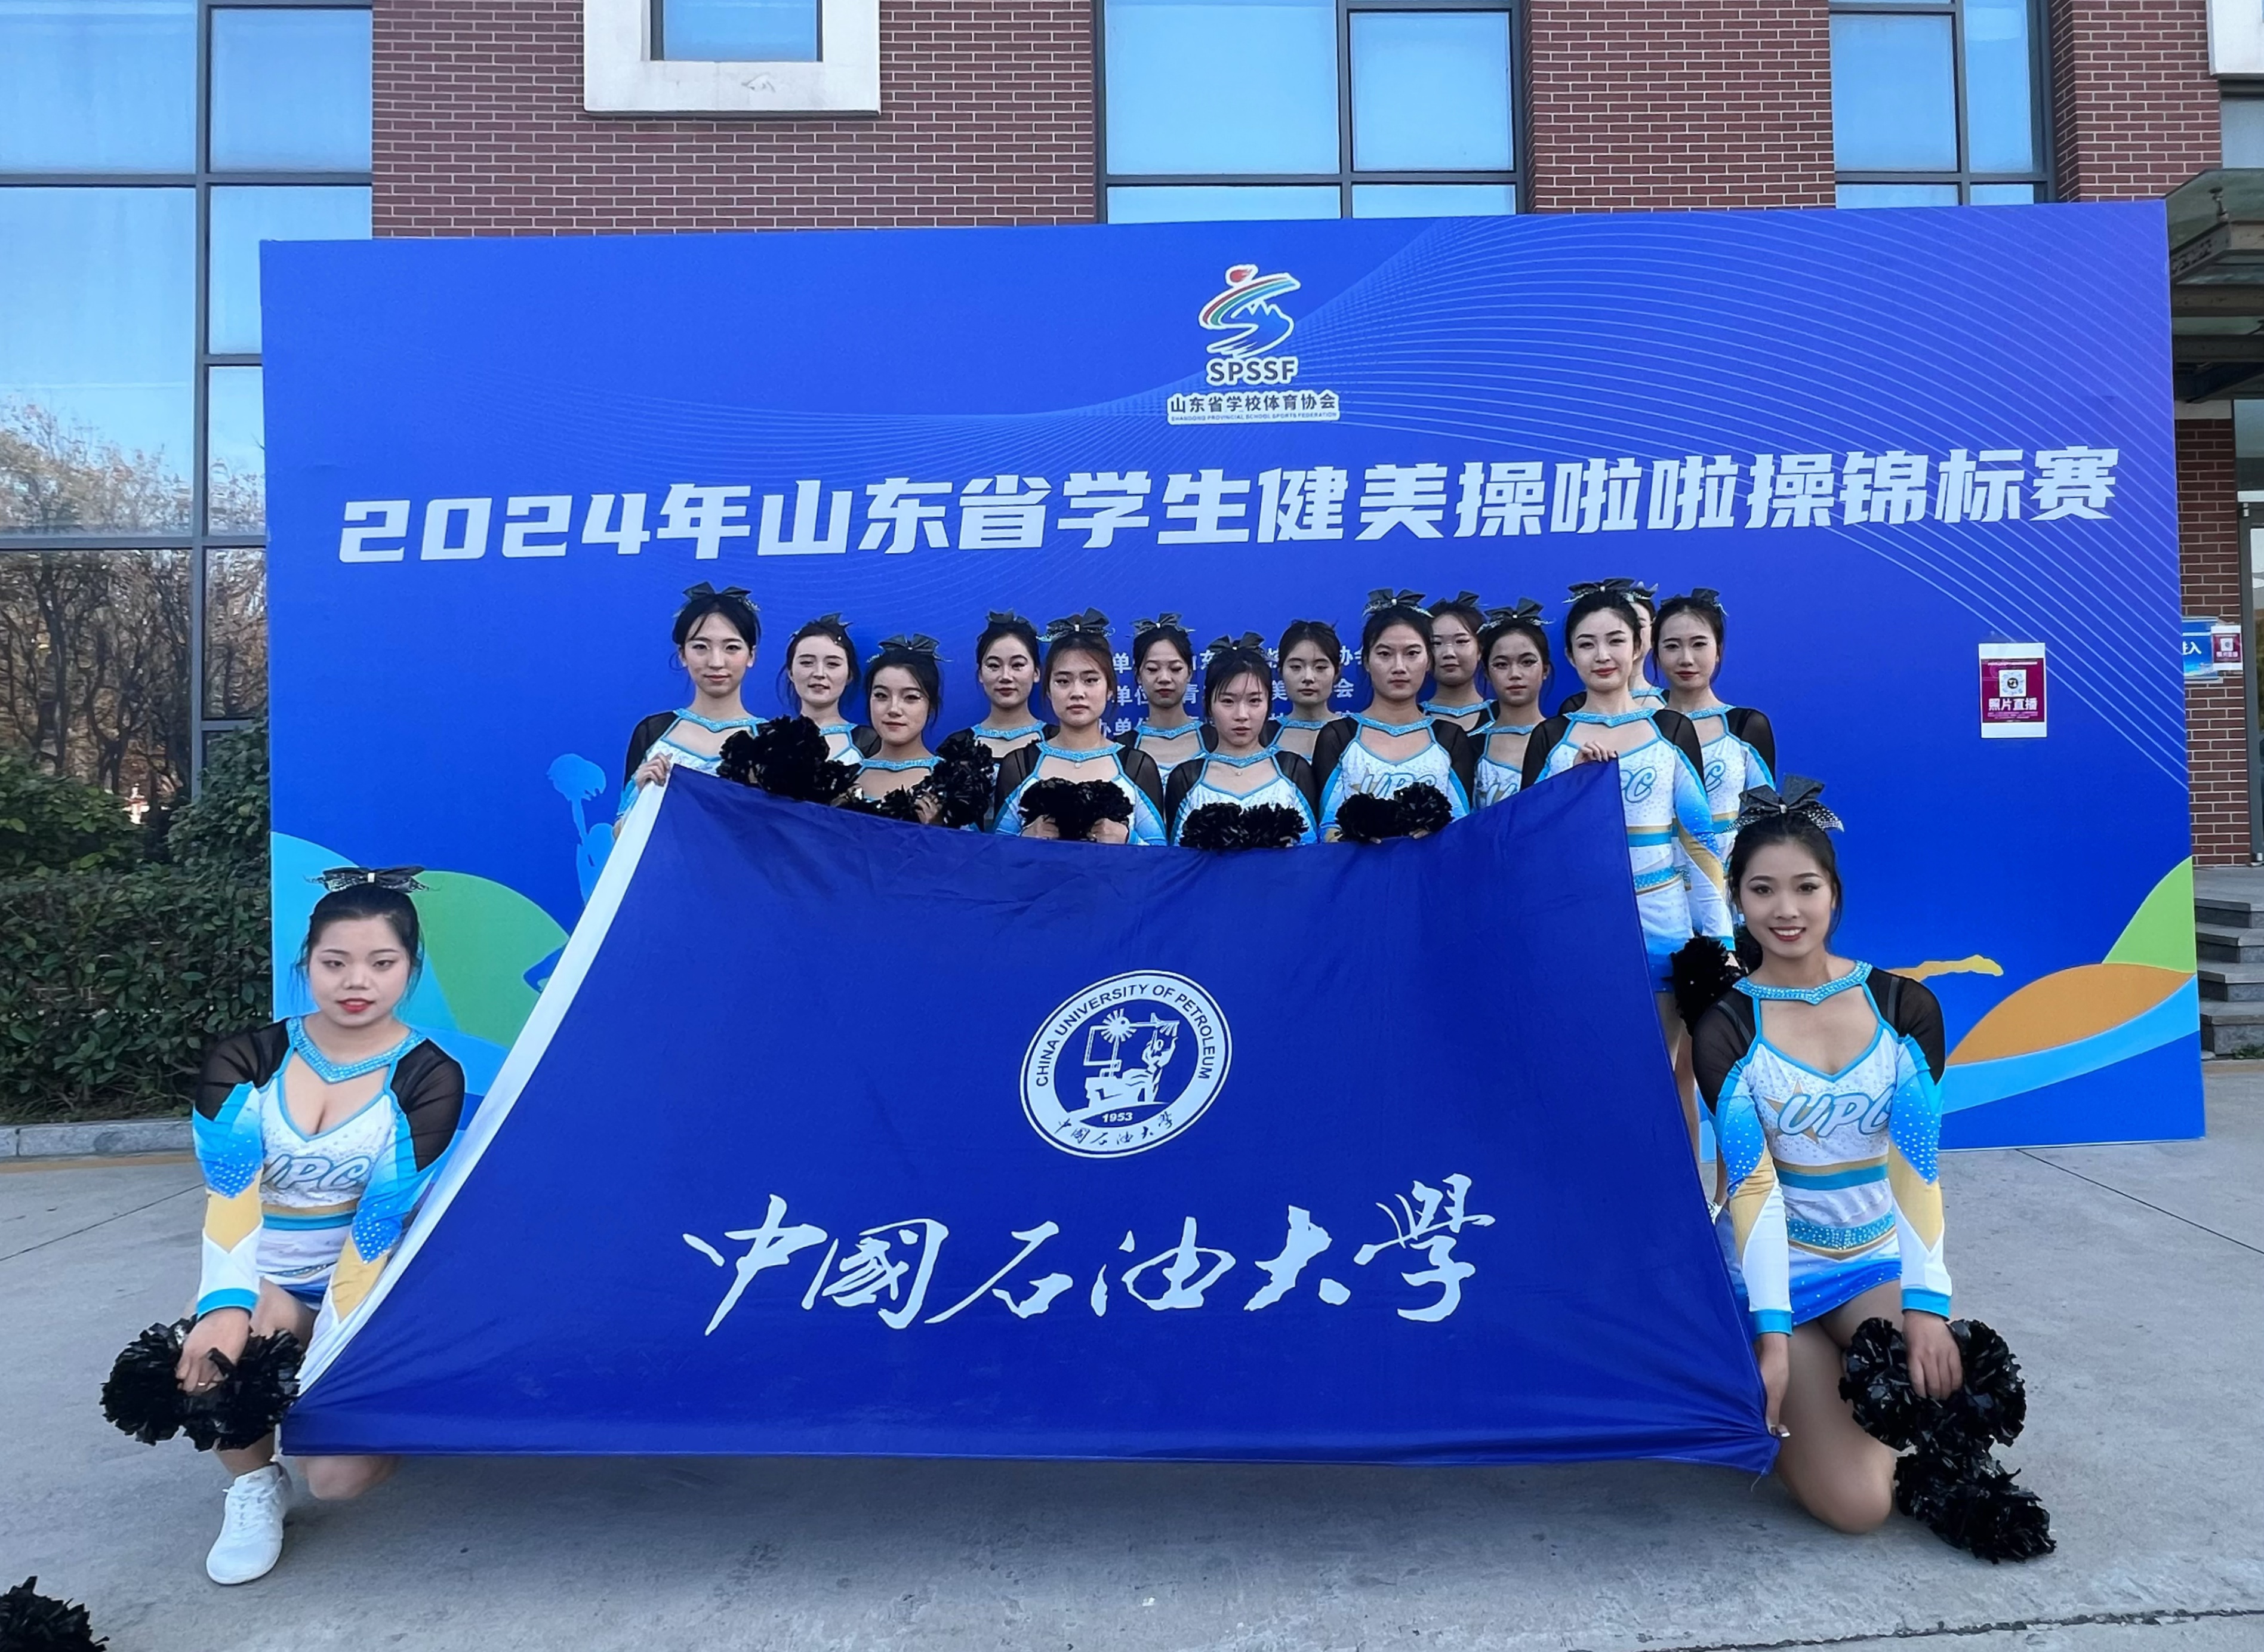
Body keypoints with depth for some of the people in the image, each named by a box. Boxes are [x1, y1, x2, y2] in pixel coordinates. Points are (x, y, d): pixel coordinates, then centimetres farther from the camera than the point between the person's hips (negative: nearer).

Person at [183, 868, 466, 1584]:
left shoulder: (430, 1077, -12)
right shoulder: (246, 1060, -5)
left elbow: (383, 1219, -19)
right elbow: (228, 1192, -20)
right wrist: (227, 1304, -37)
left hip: (367, 1291, -1)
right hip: (265, 1283, 2)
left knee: (340, 1475, -19)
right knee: (235, 1336, -34)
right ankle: (254, 1484, -3)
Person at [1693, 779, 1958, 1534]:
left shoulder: (1904, 1006, -3)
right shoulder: (1724, 1028, -9)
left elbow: (1917, 1166, -11)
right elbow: (1753, 1185, -16)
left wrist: (1926, 1303, -22)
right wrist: (1773, 1331, -25)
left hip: (1879, 1262, 2)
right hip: (1773, 1271, -2)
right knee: (1859, 1502, -14)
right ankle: (1770, 1404, 14)